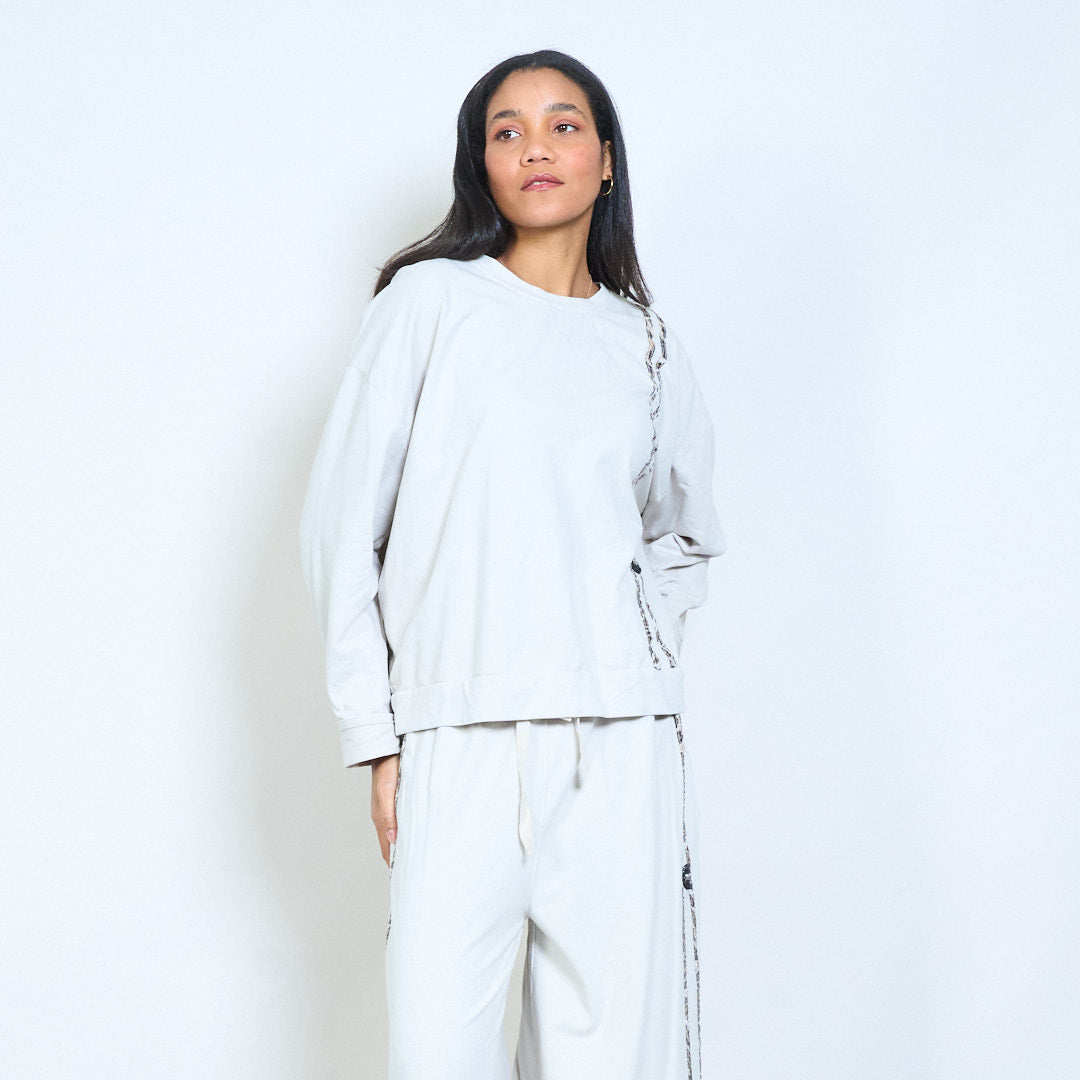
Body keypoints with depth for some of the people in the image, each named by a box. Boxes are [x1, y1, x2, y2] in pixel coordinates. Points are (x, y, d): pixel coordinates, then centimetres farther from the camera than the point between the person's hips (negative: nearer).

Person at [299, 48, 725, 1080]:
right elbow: (343, 526, 4)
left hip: (620, 742, 3)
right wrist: (373, 729, -1)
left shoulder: (646, 343, 15)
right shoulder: (430, 301, 5)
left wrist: (631, 647, 12)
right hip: (460, 735, -2)